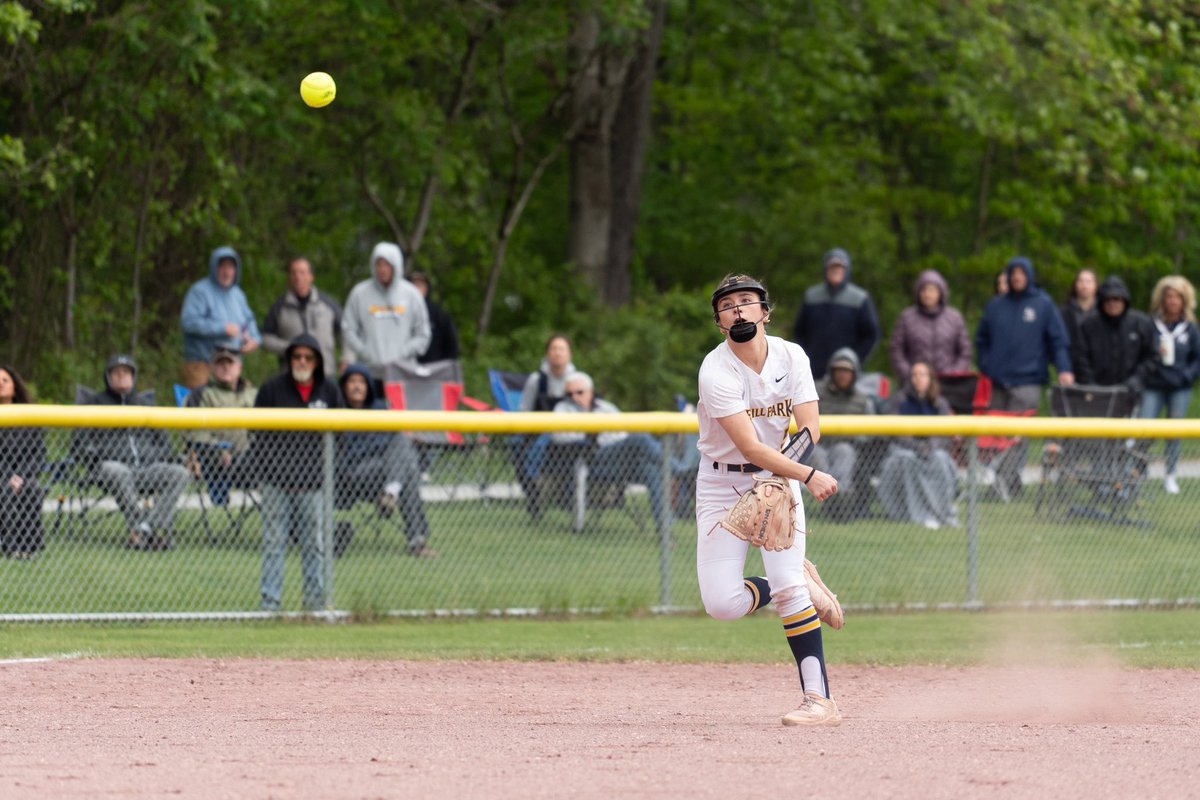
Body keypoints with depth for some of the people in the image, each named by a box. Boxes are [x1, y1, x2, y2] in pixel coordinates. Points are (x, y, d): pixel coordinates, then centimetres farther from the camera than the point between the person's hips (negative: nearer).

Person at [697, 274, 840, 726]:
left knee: (788, 584, -16)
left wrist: (781, 478, -26)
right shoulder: (716, 373, -19)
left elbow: (809, 427, -8)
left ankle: (820, 700, -17)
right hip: (722, 483, -1)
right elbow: (750, 446, -27)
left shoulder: (791, 357, -6)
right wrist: (808, 476, -38)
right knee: (722, 604, -10)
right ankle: (798, 589, 20)